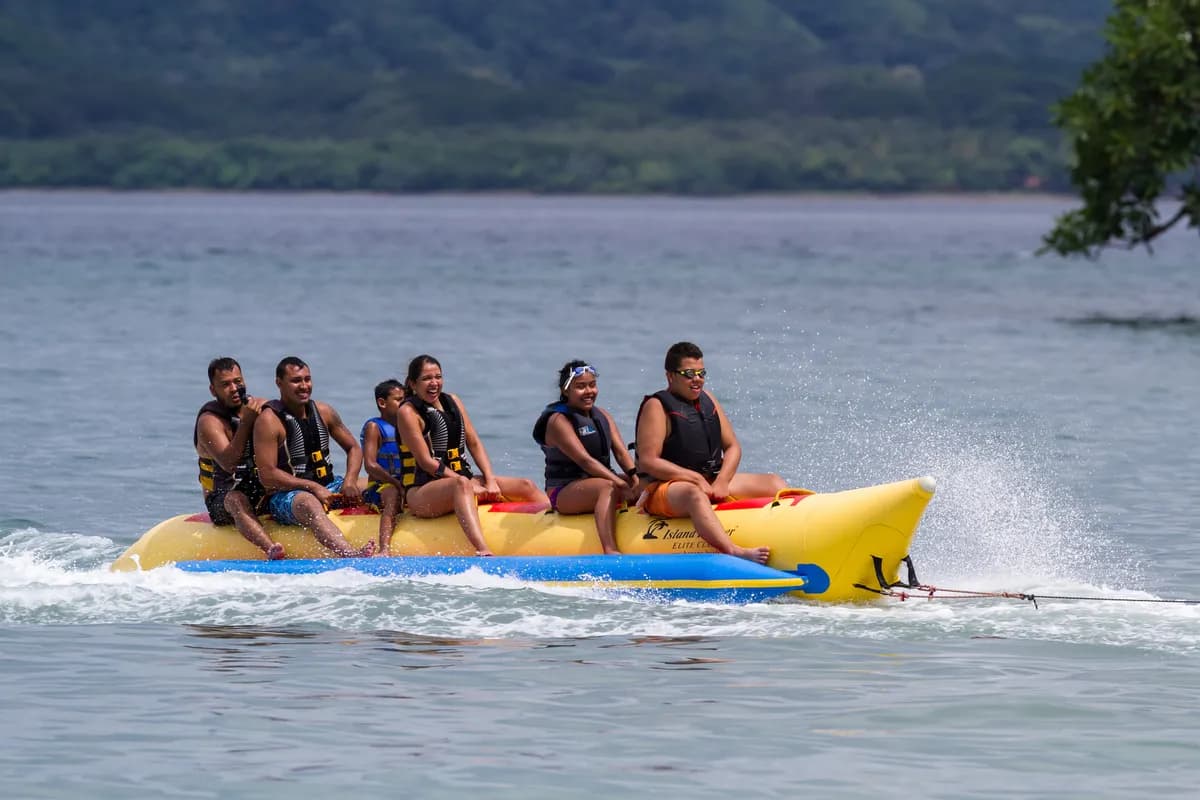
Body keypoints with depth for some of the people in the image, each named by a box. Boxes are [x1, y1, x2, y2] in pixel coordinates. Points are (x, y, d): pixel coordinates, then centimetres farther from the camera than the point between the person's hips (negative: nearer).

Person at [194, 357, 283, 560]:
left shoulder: (260, 406, 7)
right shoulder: (209, 421, -8)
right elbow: (229, 464, -23)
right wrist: (246, 422, -26)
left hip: (263, 492, 6)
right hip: (222, 501, -6)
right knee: (237, 500, -38)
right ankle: (271, 550, -64)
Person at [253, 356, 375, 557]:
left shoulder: (323, 412, 8)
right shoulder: (268, 421, -11)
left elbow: (353, 448, 15)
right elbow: (267, 475, -17)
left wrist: (350, 481, -6)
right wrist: (313, 487, -21)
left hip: (327, 486, 8)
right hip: (285, 495, -7)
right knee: (308, 503, -42)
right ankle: (351, 555, -66)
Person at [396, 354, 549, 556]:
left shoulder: (452, 402, 15)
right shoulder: (409, 412, -6)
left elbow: (474, 444, 12)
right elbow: (426, 462, -12)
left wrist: (490, 480, -5)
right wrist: (472, 487, -15)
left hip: (463, 480, 8)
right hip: (423, 492, -8)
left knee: (526, 485, -3)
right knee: (461, 485, -41)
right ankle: (483, 551, -62)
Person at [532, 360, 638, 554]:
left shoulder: (602, 415, 14)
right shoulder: (558, 421, -10)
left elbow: (620, 452, 2)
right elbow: (584, 460, -22)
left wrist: (635, 477, -19)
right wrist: (621, 484, -31)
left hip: (599, 481, 8)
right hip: (564, 492, -8)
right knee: (608, 487, -35)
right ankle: (610, 551, -52)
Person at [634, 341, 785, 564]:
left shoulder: (707, 401, 14)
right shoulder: (657, 407, -7)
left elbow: (732, 447, 13)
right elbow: (648, 462, -16)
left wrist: (722, 481, -7)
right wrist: (696, 479, -19)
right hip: (665, 488, -9)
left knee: (773, 483, 1)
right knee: (694, 494, -42)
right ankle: (734, 552, -66)